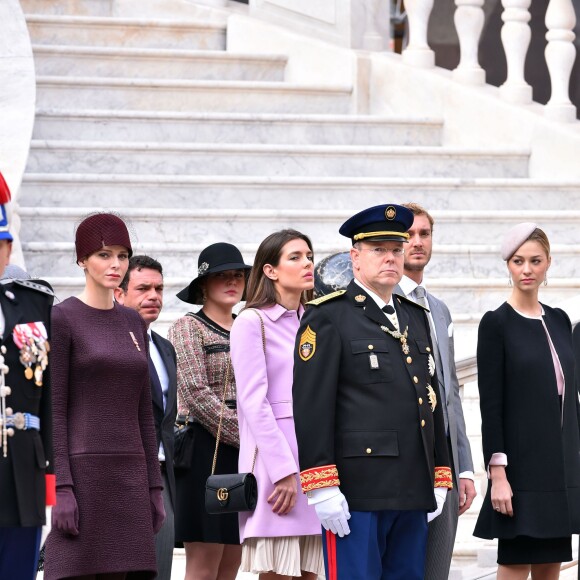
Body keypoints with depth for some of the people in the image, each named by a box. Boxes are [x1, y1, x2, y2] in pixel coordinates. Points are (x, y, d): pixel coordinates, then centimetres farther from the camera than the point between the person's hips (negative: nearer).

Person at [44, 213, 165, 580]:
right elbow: (54, 411, -8)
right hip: (83, 472, -6)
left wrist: (154, 486, 12)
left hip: (130, 476, 6)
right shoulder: (63, 319, -3)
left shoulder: (134, 324, 15)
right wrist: (61, 488, -15)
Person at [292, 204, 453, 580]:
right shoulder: (328, 317, -3)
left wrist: (439, 479, 16)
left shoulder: (416, 317, 19)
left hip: (413, 493, 7)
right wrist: (322, 488, -18)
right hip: (355, 492, -7)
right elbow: (311, 406, -11)